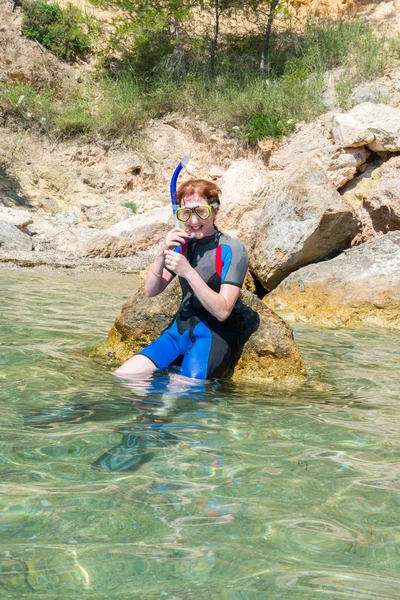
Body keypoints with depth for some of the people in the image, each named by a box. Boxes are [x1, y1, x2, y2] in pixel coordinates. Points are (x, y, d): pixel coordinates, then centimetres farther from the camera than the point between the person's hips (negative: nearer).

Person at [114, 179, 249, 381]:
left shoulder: (231, 249, -9)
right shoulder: (183, 244, 9)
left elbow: (222, 311, -16)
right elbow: (151, 290, 5)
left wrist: (188, 272, -23)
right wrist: (163, 253, -10)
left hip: (212, 336, -6)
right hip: (179, 330, 6)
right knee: (120, 378, -8)